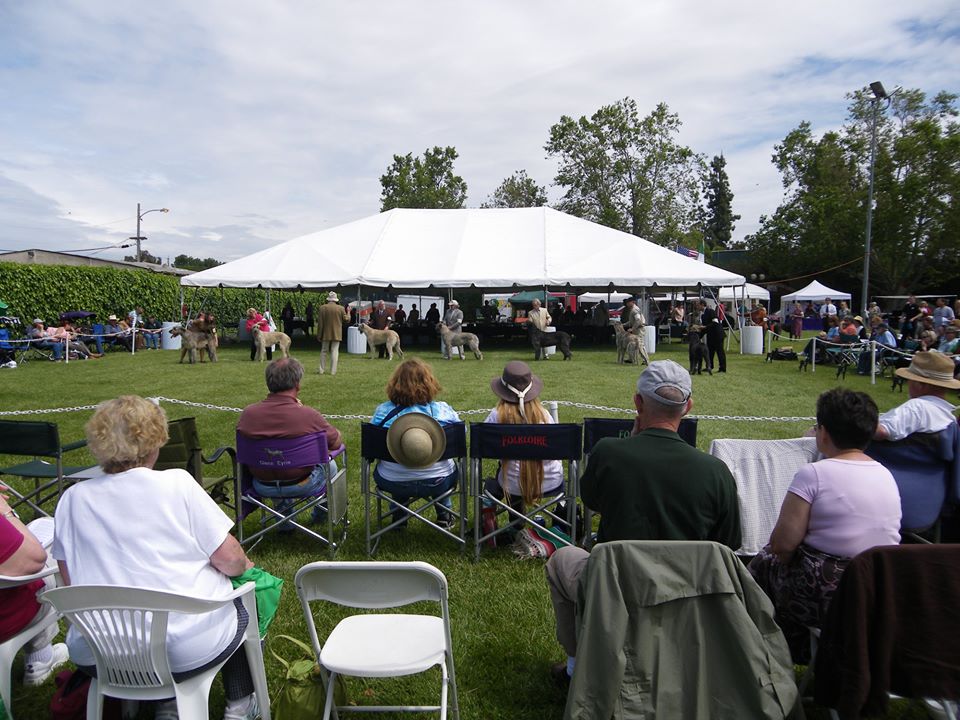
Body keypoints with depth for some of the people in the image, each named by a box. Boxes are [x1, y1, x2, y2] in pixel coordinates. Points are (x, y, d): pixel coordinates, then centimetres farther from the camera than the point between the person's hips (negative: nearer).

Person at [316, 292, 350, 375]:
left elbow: (320, 322, -6)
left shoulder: (323, 307, -6)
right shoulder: (341, 308, -5)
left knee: (324, 351, 12)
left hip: (326, 333, 1)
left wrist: (319, 335, -1)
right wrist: (348, 313, 20)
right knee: (334, 352, 1)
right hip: (336, 334, -1)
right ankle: (333, 371, -2)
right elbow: (346, 319, 1)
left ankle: (321, 370, 12)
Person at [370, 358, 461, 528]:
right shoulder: (444, 411, -14)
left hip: (393, 483, 1)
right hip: (437, 483, 0)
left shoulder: (383, 411, -14)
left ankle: (399, 514, 42)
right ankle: (444, 515, 41)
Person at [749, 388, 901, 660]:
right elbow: (872, 538, 13)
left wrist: (780, 558, 4)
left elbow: (783, 543, -19)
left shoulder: (814, 474, -18)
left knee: (763, 562, 20)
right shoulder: (887, 475, 3)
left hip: (823, 597, -7)